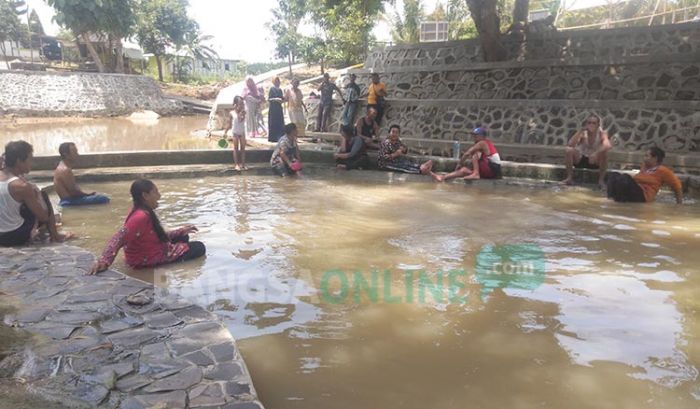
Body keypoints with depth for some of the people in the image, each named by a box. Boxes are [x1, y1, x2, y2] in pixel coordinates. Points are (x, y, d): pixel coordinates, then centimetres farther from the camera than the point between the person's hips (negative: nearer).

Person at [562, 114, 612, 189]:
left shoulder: (602, 134, -16)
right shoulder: (583, 133, -13)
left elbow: (608, 146, -37)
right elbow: (571, 144, -29)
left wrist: (596, 153, -52)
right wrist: (581, 131, -33)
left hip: (595, 162, -1)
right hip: (580, 160, 1)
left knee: (604, 152, -31)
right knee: (569, 149, -25)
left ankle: (601, 180, -19)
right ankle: (569, 178, -17)